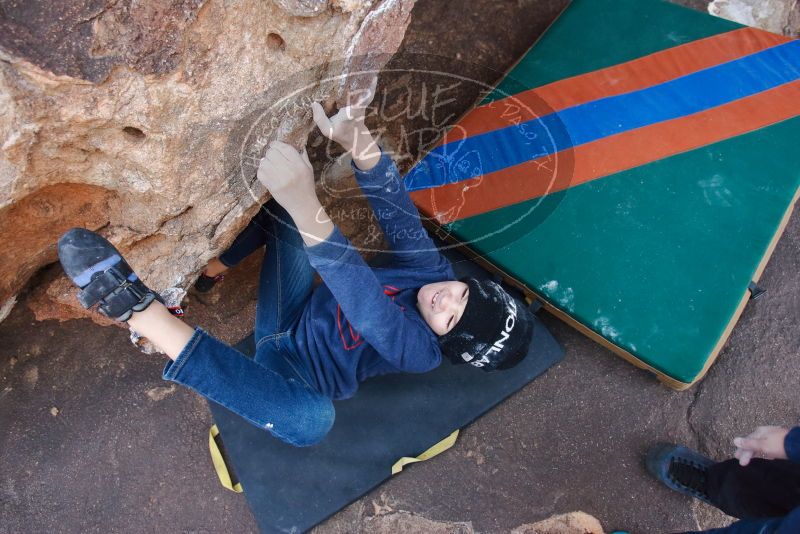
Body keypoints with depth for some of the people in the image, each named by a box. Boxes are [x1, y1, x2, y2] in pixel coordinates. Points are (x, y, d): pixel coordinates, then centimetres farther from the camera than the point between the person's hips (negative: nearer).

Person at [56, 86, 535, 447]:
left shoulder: (421, 352, -26)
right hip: (294, 316, 7)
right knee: (283, 205, -8)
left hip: (292, 371, -6)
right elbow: (393, 202, -23)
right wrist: (354, 137, -44)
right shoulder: (432, 268, -9)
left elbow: (366, 305, -47)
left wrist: (306, 204, -62)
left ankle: (142, 311, -41)